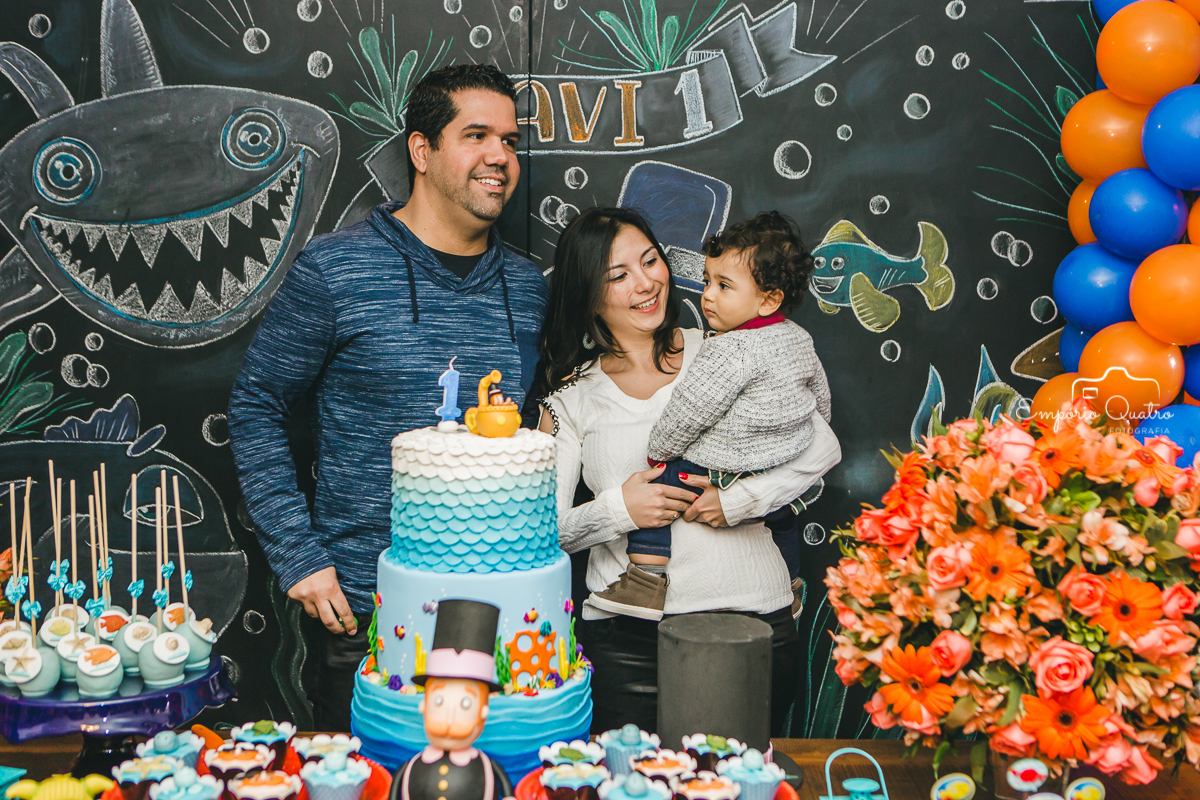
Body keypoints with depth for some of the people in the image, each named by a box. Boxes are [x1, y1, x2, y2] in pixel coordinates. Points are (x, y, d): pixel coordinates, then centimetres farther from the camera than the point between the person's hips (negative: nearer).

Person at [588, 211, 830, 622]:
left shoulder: (731, 350, -23)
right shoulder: (800, 340, 6)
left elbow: (690, 411, -20)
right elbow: (821, 398, 19)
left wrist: (657, 452, -4)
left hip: (726, 478, -9)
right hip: (786, 486, 9)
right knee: (781, 514, 36)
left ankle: (647, 579, -10)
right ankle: (788, 588, 53)